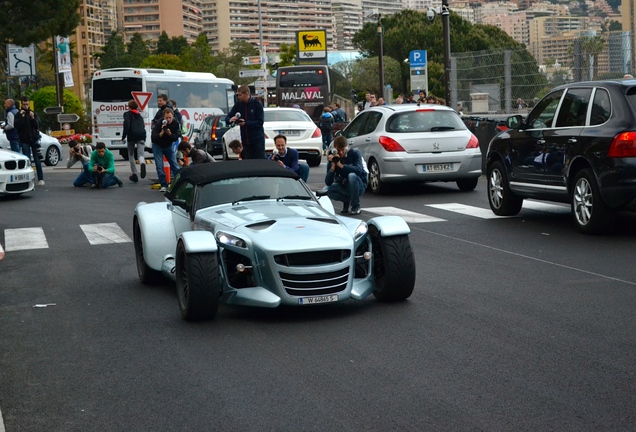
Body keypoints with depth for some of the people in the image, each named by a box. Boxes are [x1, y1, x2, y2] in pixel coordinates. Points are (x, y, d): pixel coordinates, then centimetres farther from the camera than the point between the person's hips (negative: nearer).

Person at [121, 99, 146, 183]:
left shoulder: (127, 114, 6)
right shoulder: (139, 115, 23)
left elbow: (126, 124, -9)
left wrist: (124, 136, -6)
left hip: (132, 136, -3)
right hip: (141, 135, 3)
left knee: (131, 155, 14)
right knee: (140, 154, -7)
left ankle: (134, 174, 10)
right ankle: (142, 163, -45)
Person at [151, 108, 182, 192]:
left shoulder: (175, 124, -17)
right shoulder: (158, 123, -26)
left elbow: (176, 137, -20)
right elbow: (153, 138, -33)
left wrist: (169, 133, -39)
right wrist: (162, 133, -48)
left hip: (169, 145, 2)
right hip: (158, 146, -2)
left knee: (175, 165, 1)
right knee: (159, 166, -8)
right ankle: (164, 185, -1)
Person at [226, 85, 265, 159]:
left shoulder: (257, 104, -8)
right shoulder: (238, 104, 5)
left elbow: (260, 122, -12)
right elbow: (227, 117, 9)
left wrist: (246, 123, -22)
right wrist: (230, 119, -15)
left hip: (258, 139, -5)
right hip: (245, 140, 5)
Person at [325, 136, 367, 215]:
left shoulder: (354, 153, -12)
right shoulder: (333, 159, -6)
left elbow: (359, 170, -29)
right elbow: (328, 183, -13)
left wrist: (340, 165, -32)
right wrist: (333, 166, -26)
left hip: (359, 185, -3)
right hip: (344, 186, 4)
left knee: (352, 175, -35)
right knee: (328, 190, -23)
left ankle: (356, 206, -18)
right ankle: (347, 200, 6)